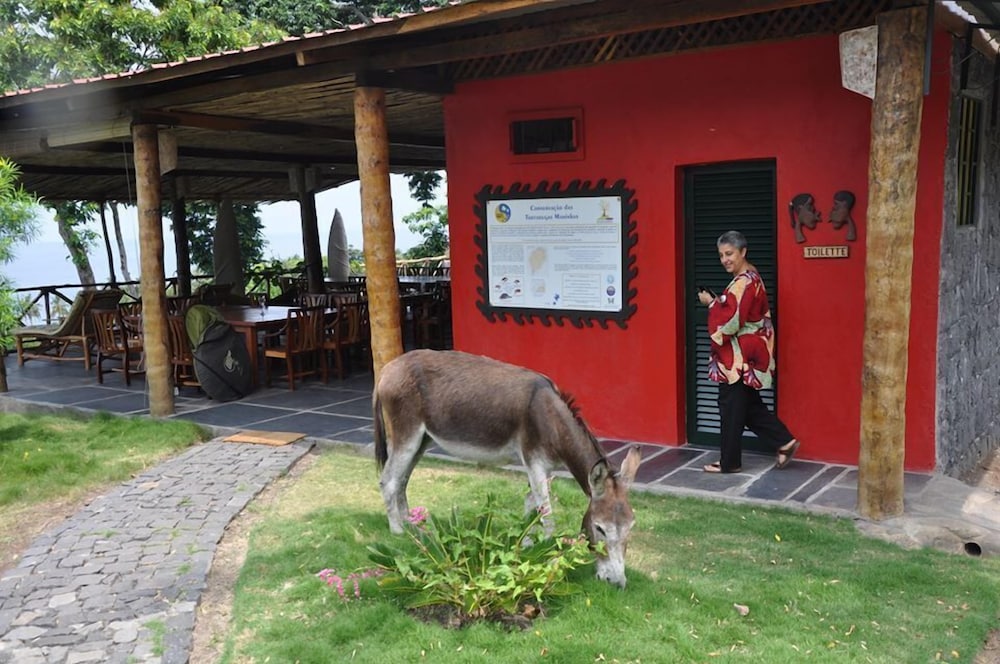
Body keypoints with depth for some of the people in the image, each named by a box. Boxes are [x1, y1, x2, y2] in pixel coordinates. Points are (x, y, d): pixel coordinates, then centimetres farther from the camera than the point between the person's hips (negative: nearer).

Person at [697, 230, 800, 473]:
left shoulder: (744, 282, -20)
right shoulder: (748, 277, 12)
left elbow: (732, 321, -24)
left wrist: (711, 303, -12)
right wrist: (717, 302, 4)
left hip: (739, 358, -10)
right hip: (744, 355, 10)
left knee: (731, 407, 1)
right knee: (749, 406, 16)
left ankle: (729, 461, 11)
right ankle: (785, 442, 17)